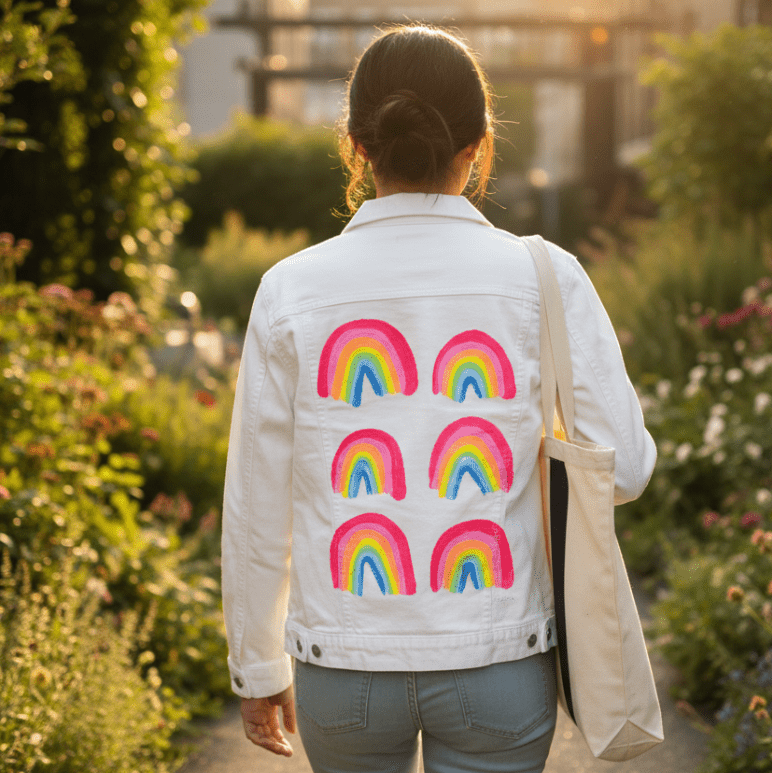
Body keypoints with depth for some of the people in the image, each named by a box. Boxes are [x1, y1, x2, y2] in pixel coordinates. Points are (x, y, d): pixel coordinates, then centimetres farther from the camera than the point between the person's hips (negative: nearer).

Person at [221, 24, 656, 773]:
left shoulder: (293, 291, -7)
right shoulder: (547, 280, -9)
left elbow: (258, 507, -2)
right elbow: (623, 466, -5)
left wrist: (257, 666, 11)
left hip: (345, 662, 1)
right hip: (498, 661, -1)